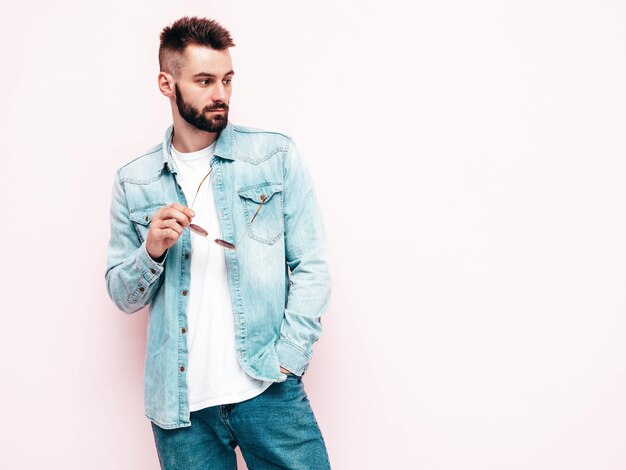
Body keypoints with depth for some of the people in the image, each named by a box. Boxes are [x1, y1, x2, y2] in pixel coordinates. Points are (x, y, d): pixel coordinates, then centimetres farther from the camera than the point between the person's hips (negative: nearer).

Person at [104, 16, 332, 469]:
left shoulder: (276, 156, 0)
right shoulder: (133, 182, 5)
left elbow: (312, 267, -2)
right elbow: (124, 296, 9)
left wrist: (286, 360, -10)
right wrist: (151, 253, -10)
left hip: (268, 392, -1)